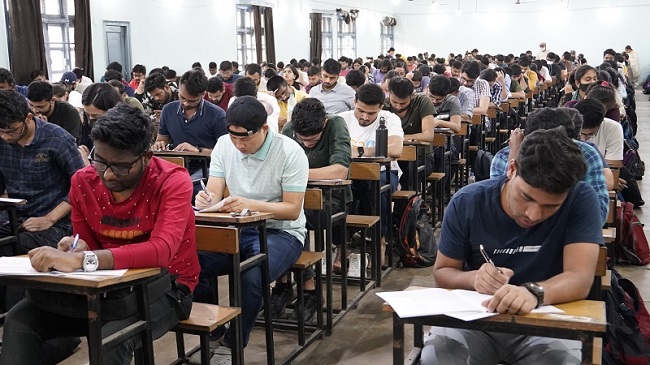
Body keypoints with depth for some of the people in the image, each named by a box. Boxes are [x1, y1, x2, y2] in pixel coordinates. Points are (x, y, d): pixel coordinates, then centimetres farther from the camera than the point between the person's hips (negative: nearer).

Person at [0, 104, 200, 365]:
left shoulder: (173, 182, -20)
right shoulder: (83, 181, -3)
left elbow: (161, 251, -35)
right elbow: (88, 249, 8)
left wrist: (80, 260, -43)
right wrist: (75, 248, -19)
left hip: (165, 285, -5)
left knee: (112, 339, -34)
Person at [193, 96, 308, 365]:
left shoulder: (290, 152, -15)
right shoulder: (224, 145, 0)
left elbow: (292, 210, -16)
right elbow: (214, 192, -2)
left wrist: (250, 204, -31)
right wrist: (207, 200, -28)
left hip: (280, 232, -4)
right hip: (235, 230, 4)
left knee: (251, 277, -35)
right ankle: (213, 332, -1)